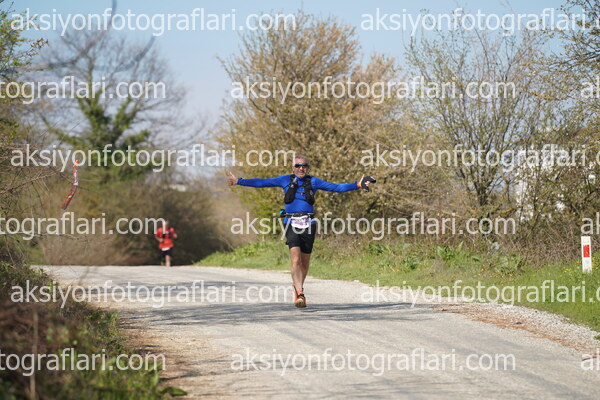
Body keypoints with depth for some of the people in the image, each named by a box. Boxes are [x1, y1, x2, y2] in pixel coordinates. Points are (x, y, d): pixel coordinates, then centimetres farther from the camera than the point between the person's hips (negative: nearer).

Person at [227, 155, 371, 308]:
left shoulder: (314, 182, 12)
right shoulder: (286, 180, 11)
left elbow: (336, 187, 12)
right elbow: (262, 183, 10)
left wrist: (357, 185, 4)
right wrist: (239, 181, 5)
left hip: (308, 225, 2)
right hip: (291, 225, -2)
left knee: (304, 262, 6)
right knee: (296, 260, -16)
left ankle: (297, 286, 32)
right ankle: (300, 294, -21)